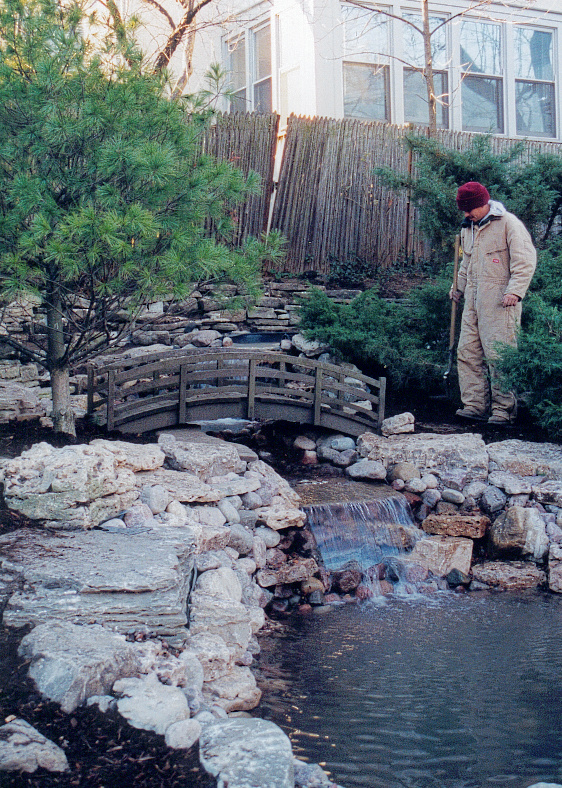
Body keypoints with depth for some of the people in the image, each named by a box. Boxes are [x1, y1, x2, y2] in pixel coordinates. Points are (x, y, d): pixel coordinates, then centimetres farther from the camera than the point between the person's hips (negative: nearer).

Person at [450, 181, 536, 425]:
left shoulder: (508, 223, -6)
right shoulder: (468, 228, 18)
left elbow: (525, 260, -10)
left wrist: (515, 291, -18)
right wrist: (458, 287, 32)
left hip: (499, 302, -8)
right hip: (473, 301, 8)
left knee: (498, 356, -8)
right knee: (468, 354, 3)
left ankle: (503, 409, -2)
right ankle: (475, 405, 8)